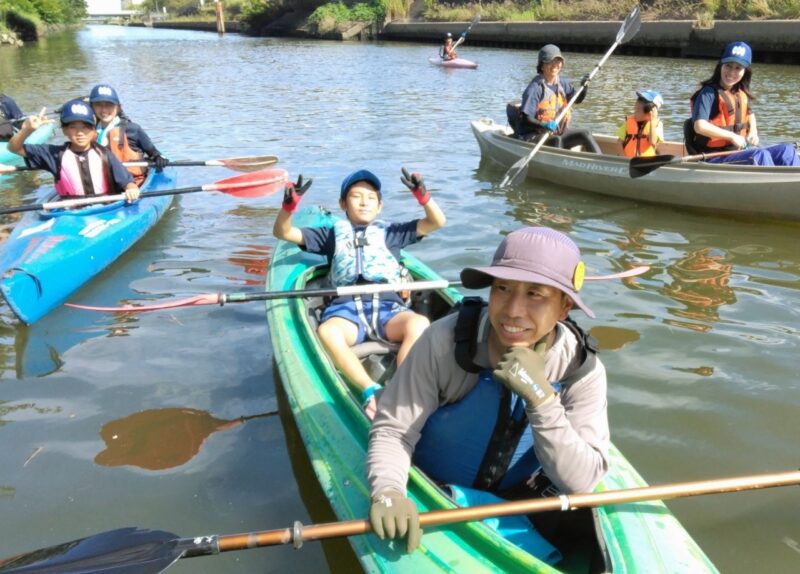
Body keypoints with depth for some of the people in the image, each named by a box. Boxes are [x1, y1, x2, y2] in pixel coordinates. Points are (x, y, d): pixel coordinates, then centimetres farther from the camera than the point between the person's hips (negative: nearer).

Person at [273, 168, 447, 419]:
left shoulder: (392, 233, 27)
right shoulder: (332, 234, 26)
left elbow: (436, 222, 17)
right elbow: (283, 232, 21)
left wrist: (422, 195, -1)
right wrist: (289, 205, 0)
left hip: (387, 307, 0)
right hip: (346, 309, 0)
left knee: (419, 324, -34)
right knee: (327, 331, -37)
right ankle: (371, 391, -40)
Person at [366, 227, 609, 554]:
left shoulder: (582, 369, -17)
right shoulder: (445, 342, -25)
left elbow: (581, 481, -21)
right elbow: (392, 428, -19)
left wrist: (541, 398, -34)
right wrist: (388, 490, -40)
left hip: (520, 502, 3)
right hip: (430, 495, -2)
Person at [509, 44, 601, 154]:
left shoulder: (561, 83, 7)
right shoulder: (535, 88, -17)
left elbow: (577, 99, 22)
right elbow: (525, 119, -23)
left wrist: (584, 86, 2)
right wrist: (544, 125, -40)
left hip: (556, 133, 8)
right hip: (532, 137, -8)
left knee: (585, 134, -6)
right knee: (556, 140, -35)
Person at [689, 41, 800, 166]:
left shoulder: (742, 93, 13)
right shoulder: (709, 93, -11)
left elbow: (750, 113, 34)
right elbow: (699, 126, -25)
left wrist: (753, 131, 12)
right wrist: (732, 136, -20)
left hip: (740, 151, 9)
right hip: (715, 158, -9)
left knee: (787, 150, -1)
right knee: (762, 155, -29)